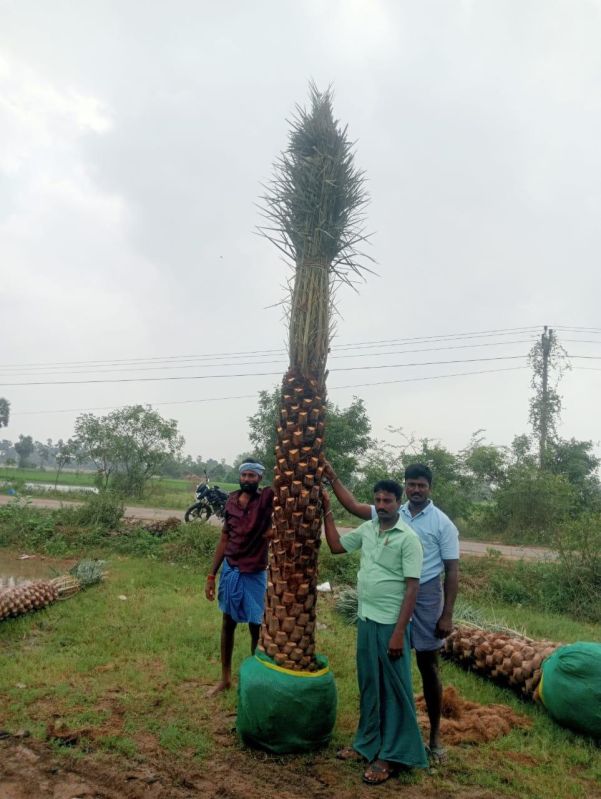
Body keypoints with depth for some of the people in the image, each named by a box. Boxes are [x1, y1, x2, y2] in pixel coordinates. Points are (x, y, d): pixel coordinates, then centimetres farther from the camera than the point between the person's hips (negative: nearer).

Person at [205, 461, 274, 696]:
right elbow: (224, 539, 6)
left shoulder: (267, 498, -13)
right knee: (228, 623, 17)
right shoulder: (231, 500, 0)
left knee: (256, 628, 7)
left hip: (254, 575, -4)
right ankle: (225, 678, 35)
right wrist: (211, 575, 7)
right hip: (230, 570, 4)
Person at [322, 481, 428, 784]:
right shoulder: (367, 529, 4)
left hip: (390, 624, -6)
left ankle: (392, 754, 19)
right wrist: (326, 510, 10)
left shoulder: (408, 538, -14)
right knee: (368, 684, 18)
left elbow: (412, 588, -14)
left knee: (393, 689, 7)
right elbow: (336, 546, 17)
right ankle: (368, 743, 34)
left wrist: (399, 632, -17)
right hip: (365, 619, 6)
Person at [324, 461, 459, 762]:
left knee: (427, 666, 8)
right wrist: (333, 479, -8)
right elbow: (354, 506, 2)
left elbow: (452, 571, -6)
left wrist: (447, 615, -8)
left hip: (426, 598, -3)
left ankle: (435, 735, 24)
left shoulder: (442, 524, -7)